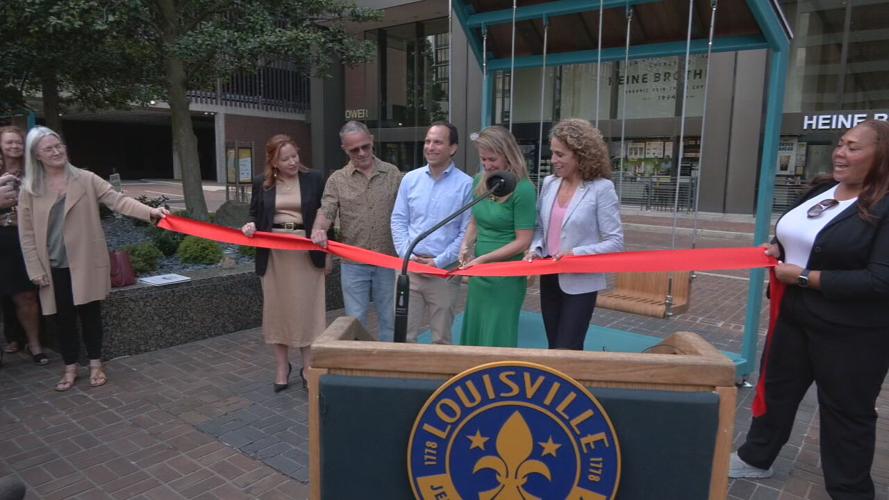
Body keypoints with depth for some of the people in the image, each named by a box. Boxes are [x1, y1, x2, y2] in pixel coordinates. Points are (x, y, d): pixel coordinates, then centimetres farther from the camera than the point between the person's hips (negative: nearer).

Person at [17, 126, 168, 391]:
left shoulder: (86, 179, -3)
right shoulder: (29, 190, -1)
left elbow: (118, 200, -13)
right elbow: (27, 233, 1)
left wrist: (150, 212, -30)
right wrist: (36, 270, -3)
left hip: (86, 263, -1)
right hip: (54, 267, 1)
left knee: (90, 314, 8)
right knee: (63, 318, 10)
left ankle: (95, 365, 23)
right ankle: (70, 368, 25)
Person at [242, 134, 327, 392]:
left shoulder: (314, 179, -1)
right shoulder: (261, 183, 3)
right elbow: (255, 215, 11)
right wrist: (250, 226, -13)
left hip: (307, 252, -1)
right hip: (274, 254, 2)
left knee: (306, 309, 3)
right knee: (277, 309, 8)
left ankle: (307, 367, 16)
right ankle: (282, 367, 22)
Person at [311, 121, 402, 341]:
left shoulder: (393, 174, 4)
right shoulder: (337, 179, 3)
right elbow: (326, 211, -7)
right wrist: (318, 229, -29)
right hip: (353, 263, 0)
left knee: (390, 319, 10)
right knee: (356, 320, 8)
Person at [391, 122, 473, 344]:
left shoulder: (466, 184, -6)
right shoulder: (410, 179, 5)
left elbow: (467, 232, -7)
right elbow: (398, 221, 6)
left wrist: (439, 261, -12)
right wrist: (407, 255, -7)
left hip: (445, 271, -2)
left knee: (441, 337, 12)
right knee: (404, 335, 9)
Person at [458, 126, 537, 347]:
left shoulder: (523, 189, -17)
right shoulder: (480, 181, 3)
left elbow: (523, 242, -16)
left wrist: (483, 259, -19)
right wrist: (466, 246, -3)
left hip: (505, 276, -7)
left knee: (497, 340, 6)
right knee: (474, 334, 17)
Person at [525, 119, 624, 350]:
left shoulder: (601, 188, -13)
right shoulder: (549, 183, 3)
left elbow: (615, 242, -13)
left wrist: (576, 253, -23)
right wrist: (535, 249, -7)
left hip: (580, 282, -5)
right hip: (549, 278, 6)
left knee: (566, 350, -1)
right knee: (553, 347, 17)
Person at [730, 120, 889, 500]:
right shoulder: (820, 190, 5)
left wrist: (803, 276, -22)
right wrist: (777, 248, -1)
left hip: (851, 333, -7)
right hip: (794, 315, 8)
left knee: (846, 412, 9)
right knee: (776, 386, 19)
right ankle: (755, 458, 38)